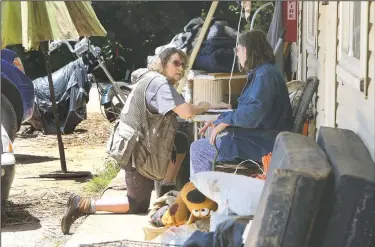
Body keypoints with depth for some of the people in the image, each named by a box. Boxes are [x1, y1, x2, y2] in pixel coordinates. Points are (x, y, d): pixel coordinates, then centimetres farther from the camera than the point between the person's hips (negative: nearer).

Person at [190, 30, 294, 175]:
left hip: (262, 145, -11)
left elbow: (255, 111, -30)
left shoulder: (265, 75, -17)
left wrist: (225, 121, -19)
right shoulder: (259, 73, 18)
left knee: (198, 149, -6)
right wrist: (218, 121, 12)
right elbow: (245, 110, 23)